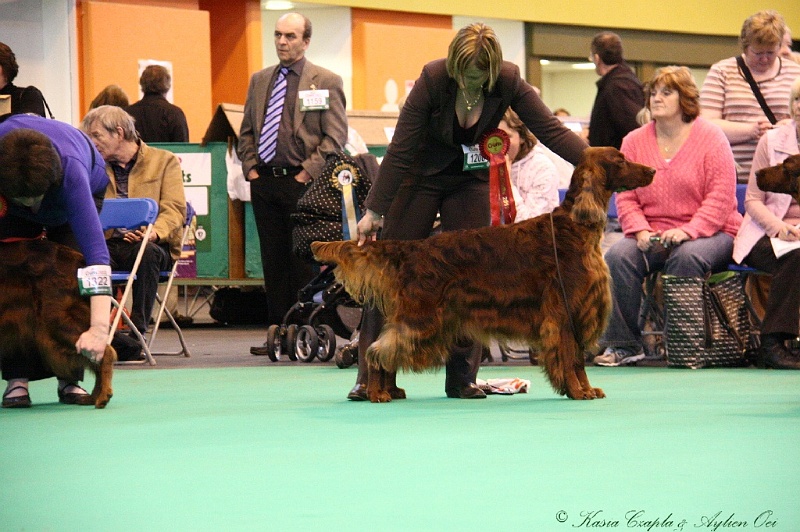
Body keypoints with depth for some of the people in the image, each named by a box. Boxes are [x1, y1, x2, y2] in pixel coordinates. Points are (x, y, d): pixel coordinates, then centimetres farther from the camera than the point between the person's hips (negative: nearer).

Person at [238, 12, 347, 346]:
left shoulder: (326, 82, 1)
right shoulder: (259, 80, 16)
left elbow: (336, 137, -5)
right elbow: (246, 132, 20)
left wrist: (308, 172, -12)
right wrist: (250, 168, 5)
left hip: (301, 184, -5)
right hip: (264, 182, 5)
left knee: (304, 262, -5)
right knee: (273, 262, 6)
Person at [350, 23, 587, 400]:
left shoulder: (508, 81, -21)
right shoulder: (433, 78, -27)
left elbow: (551, 130, -19)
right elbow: (400, 149, -22)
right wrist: (374, 212, -20)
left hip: (470, 180, 2)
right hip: (420, 175, -2)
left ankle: (462, 378, 5)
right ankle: (370, 376, -2)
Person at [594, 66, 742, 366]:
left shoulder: (711, 139, -1)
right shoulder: (634, 142, 10)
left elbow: (721, 198, -9)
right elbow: (625, 197, 7)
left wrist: (688, 231, -22)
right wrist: (640, 230, -13)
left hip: (709, 232, -3)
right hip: (652, 236, 3)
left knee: (686, 257, -36)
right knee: (617, 257, -25)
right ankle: (622, 344, -20)